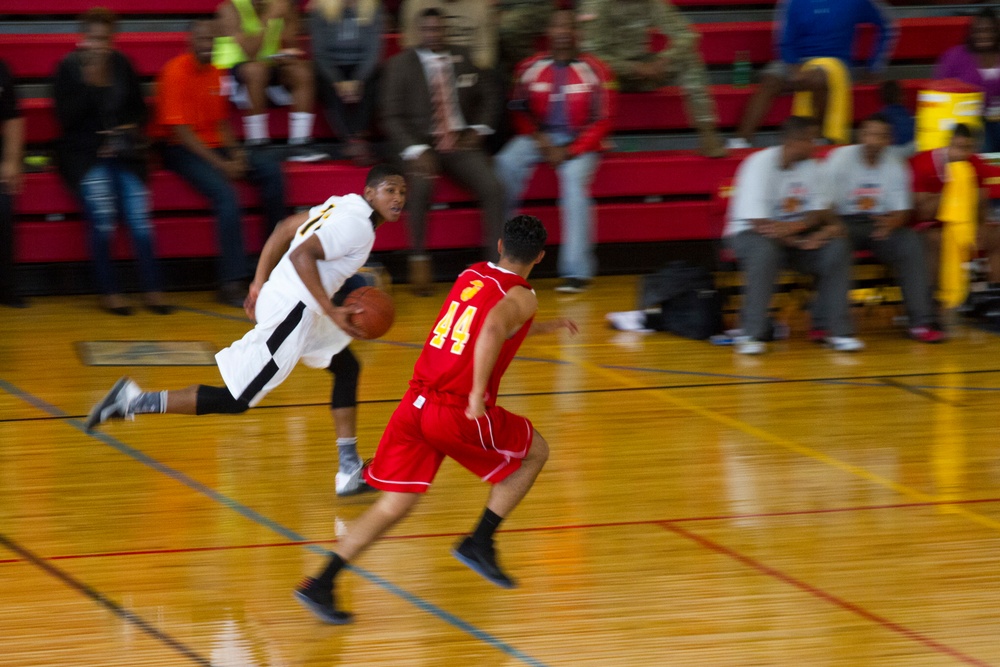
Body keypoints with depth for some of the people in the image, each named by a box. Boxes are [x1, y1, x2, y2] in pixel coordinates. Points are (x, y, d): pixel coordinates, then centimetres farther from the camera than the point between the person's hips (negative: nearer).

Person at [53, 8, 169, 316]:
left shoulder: (121, 65, 11)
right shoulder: (68, 68, 1)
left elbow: (139, 110, 18)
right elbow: (66, 119, -7)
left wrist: (131, 130, -2)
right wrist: (90, 84, -15)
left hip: (122, 151, 3)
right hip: (82, 152, -3)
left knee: (138, 212, -22)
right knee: (102, 210, -29)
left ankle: (152, 290, -19)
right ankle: (108, 292, -21)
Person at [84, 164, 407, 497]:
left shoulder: (344, 205, 13)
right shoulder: (357, 225, -17)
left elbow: (287, 227, 20)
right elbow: (302, 255, -30)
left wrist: (260, 283, 23)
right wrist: (331, 312, -29)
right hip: (290, 312, -11)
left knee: (346, 367, 21)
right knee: (233, 401, -4)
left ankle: (351, 472, 25)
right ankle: (134, 400, -3)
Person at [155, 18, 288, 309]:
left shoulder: (215, 73, 11)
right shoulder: (176, 72, -12)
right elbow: (180, 130, -16)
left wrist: (235, 153, -4)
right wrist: (220, 165, -19)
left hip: (215, 146, 7)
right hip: (181, 151, -7)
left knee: (270, 168, -11)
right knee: (225, 193, -30)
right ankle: (231, 282, -28)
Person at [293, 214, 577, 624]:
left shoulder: (471, 275, 16)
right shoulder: (521, 297, -7)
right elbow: (492, 331, -29)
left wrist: (543, 327, 42)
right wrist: (479, 394, -27)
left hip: (415, 404, 6)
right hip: (458, 413, -6)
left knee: (393, 506, 8)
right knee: (535, 452, 18)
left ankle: (321, 585, -3)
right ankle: (479, 543, 14)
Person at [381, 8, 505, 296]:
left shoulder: (463, 59, 11)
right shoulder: (401, 64, 1)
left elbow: (488, 96, 21)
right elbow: (392, 117, -4)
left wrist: (478, 130, 4)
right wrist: (416, 151, -18)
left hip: (461, 143, 3)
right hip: (421, 144, -3)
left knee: (493, 188, -23)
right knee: (420, 187, -35)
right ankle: (419, 261, -24)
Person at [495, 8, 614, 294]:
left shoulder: (594, 71, -4)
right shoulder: (531, 68, 3)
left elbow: (602, 121, -4)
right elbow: (521, 112, 11)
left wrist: (569, 151, -14)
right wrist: (538, 138, -8)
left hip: (578, 142, -3)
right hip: (540, 137, 3)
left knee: (574, 179, -32)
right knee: (507, 164, -26)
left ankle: (576, 271, -31)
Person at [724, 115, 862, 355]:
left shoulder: (810, 166, 1)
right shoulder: (760, 165, -18)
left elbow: (821, 211, -1)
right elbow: (759, 223, -22)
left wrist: (795, 226, -23)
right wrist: (801, 242, -26)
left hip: (795, 233, 6)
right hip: (749, 233, -6)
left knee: (837, 247, -19)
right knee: (765, 251, -39)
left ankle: (837, 330, -15)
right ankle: (752, 334, -32)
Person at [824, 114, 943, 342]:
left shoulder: (895, 166, 1)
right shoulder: (840, 159, -8)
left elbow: (902, 211, 1)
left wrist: (891, 223, -24)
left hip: (880, 223, 3)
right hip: (844, 221, -2)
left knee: (911, 244, -25)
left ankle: (921, 323, -23)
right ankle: (822, 323, -28)